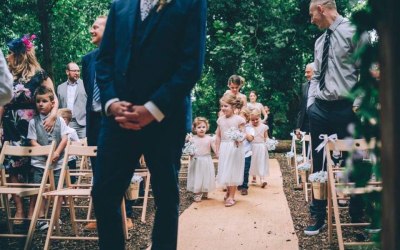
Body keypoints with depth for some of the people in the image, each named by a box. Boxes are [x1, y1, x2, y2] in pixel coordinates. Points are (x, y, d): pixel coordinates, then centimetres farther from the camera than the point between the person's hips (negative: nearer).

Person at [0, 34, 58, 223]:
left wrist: (53, 115, -23)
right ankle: (19, 209, 4)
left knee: (34, 167, 0)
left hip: (31, 128, -4)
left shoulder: (39, 75, -4)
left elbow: (53, 98, -5)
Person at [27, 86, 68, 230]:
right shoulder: (33, 122, 0)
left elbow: (64, 138, -3)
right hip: (40, 162, 0)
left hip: (57, 161, 1)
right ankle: (40, 217, 12)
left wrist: (56, 153, -16)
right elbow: (33, 142, -4)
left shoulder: (59, 120, 1)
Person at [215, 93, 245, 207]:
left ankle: (231, 196, 11)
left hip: (235, 148, -5)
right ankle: (228, 191, 35)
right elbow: (218, 136, 9)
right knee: (225, 171, 14)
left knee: (233, 171, 2)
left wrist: (239, 139, -29)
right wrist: (218, 150, 8)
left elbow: (243, 134, -7)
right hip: (223, 148, 5)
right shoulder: (220, 119, 4)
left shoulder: (239, 119, -11)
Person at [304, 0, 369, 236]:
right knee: (319, 165, 8)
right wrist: (310, 103, 8)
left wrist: (358, 103, -14)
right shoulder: (320, 41, 15)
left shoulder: (353, 31, -5)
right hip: (320, 109, 6)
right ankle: (319, 217, 18)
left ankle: (357, 218, 17)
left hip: (345, 108, -6)